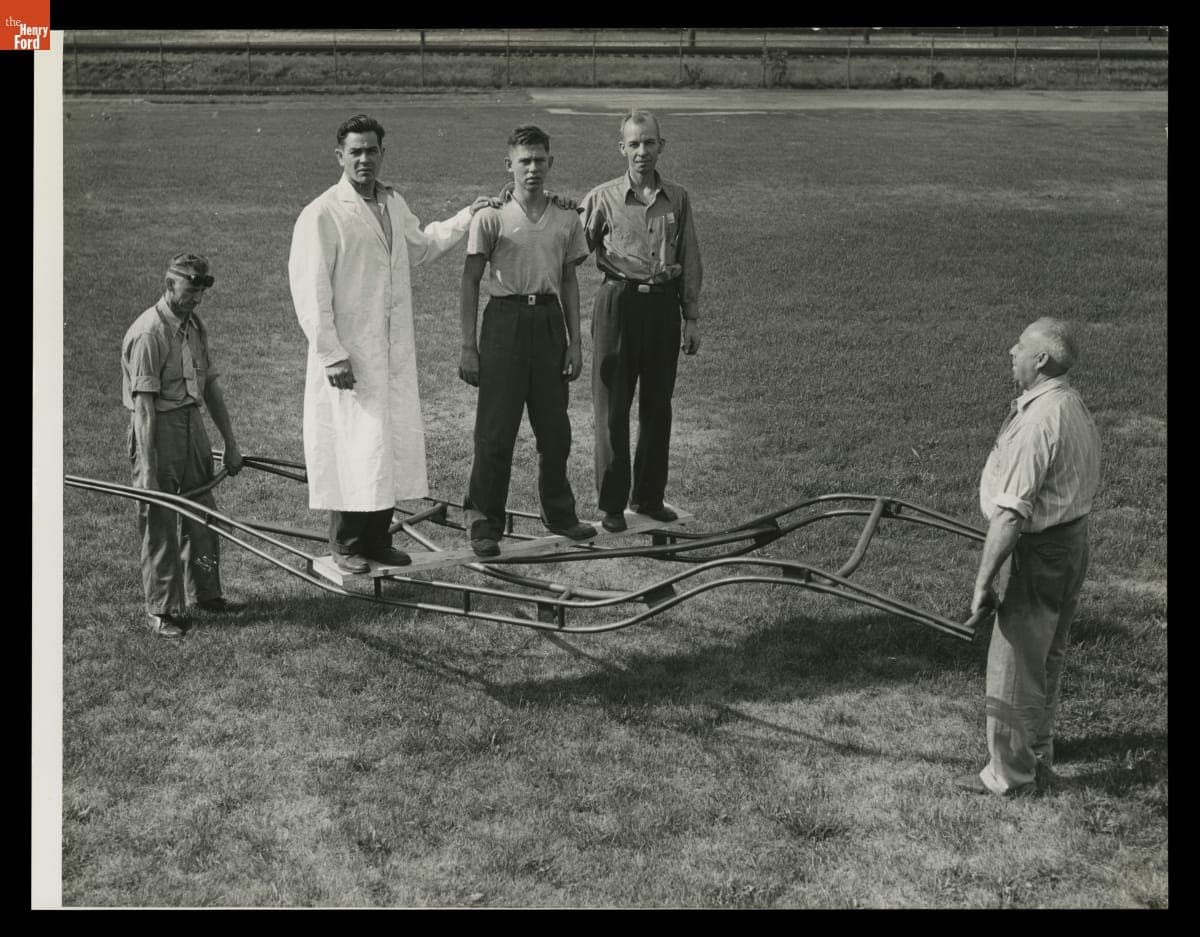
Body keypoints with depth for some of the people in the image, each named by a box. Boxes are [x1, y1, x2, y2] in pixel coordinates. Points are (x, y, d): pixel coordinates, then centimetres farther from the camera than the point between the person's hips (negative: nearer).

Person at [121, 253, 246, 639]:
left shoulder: (195, 325, 8)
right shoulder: (148, 333, -18)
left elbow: (211, 385, 13)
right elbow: (145, 405, -21)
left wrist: (230, 443, 13)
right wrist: (147, 468, -24)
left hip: (192, 422, 8)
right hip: (157, 429, -8)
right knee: (160, 524, 0)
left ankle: (204, 593, 31)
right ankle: (161, 611, 10)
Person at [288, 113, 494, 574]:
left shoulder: (393, 202, 10)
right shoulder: (322, 215, -12)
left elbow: (419, 246, 30)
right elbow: (310, 291, -14)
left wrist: (465, 218, 22)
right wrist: (331, 355, -17)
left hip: (395, 351, 7)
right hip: (350, 354, -7)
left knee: (395, 441, 10)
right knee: (352, 446, -2)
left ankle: (378, 539, 22)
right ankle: (346, 545, 12)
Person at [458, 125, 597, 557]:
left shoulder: (566, 220, 8)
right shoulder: (491, 217, -4)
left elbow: (569, 282, 14)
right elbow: (471, 281, -2)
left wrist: (575, 340, 9)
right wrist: (468, 345, -7)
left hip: (549, 320, 4)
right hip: (505, 319, -4)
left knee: (555, 428, 11)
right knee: (496, 430, -2)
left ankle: (559, 513, 27)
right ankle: (484, 524, 7)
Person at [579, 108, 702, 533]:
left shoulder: (677, 199, 8)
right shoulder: (602, 198, -1)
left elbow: (690, 261, 11)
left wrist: (691, 318, 9)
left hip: (663, 304, 3)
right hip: (619, 302, -3)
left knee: (658, 406, 10)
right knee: (613, 407, 0)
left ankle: (649, 496, 22)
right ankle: (611, 503, 9)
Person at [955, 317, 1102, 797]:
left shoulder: (1036, 421, -26)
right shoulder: (1075, 406, 7)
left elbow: (1011, 513, -29)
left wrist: (984, 580, -24)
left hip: (1038, 553, -10)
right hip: (1073, 540, 10)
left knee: (1014, 665, 3)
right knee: (1045, 659, 22)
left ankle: (1010, 775, 14)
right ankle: (1038, 757, 37)